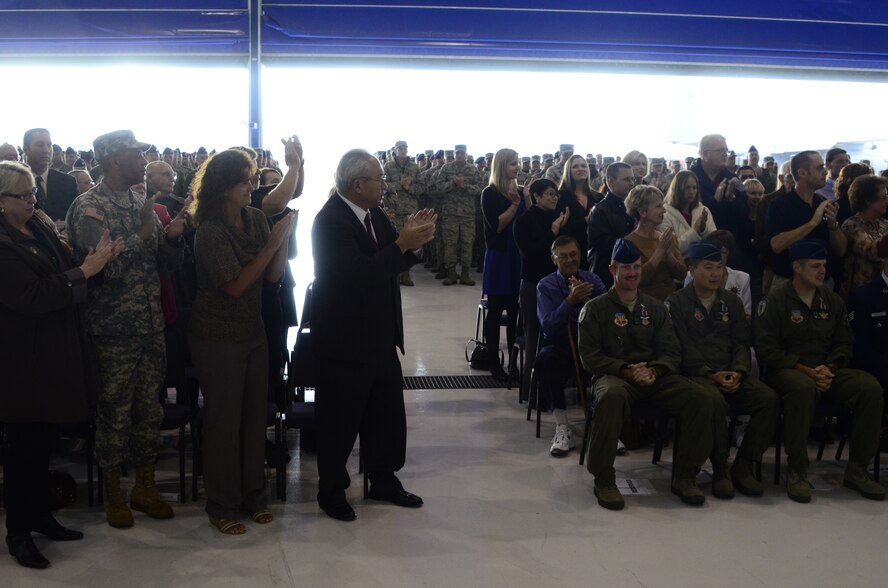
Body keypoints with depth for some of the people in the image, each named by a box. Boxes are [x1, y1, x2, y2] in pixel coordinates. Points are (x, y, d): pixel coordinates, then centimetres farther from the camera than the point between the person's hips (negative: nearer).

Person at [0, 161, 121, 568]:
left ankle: (40, 515, 32)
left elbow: (63, 271, 9)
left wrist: (97, 259, -10)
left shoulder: (41, 224, 6)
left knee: (44, 439, 17)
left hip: (54, 352, 7)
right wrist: (85, 271, -23)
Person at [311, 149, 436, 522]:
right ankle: (331, 490, 24)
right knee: (340, 419, 6)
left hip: (379, 335, 8)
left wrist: (413, 238, -12)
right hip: (345, 340, -8)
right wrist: (402, 244, -26)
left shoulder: (373, 214, 4)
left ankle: (383, 480, 33)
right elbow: (359, 275, -30)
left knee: (387, 411, 16)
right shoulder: (331, 221, -21)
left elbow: (392, 263, 7)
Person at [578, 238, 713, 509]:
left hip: (655, 376, 4)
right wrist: (626, 371, -15)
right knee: (611, 397, -40)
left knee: (699, 398, -23)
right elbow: (589, 355, -1)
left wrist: (653, 370, -11)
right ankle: (603, 479, -27)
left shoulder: (655, 308, 20)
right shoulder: (596, 308, 8)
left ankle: (684, 476, -9)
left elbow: (671, 351, 12)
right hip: (613, 375, -4)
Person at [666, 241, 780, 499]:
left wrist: (738, 372, -7)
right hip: (695, 374, -5)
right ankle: (720, 470, -20)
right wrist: (711, 375, -16)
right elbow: (683, 349, -6)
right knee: (714, 400, -37)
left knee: (770, 398, -20)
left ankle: (743, 467, -10)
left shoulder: (732, 302, 18)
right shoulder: (676, 303, 2)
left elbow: (742, 343, 13)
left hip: (730, 373, 5)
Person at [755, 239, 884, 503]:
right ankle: (797, 471, -27)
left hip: (827, 371, 5)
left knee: (870, 387, -21)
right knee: (804, 387, -40)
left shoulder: (832, 300, 13)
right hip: (786, 370, -5)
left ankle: (856, 469, -9)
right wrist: (806, 370, -17)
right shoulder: (775, 300, -3)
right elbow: (766, 349, -9)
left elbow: (844, 343, 13)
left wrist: (829, 368, -8)